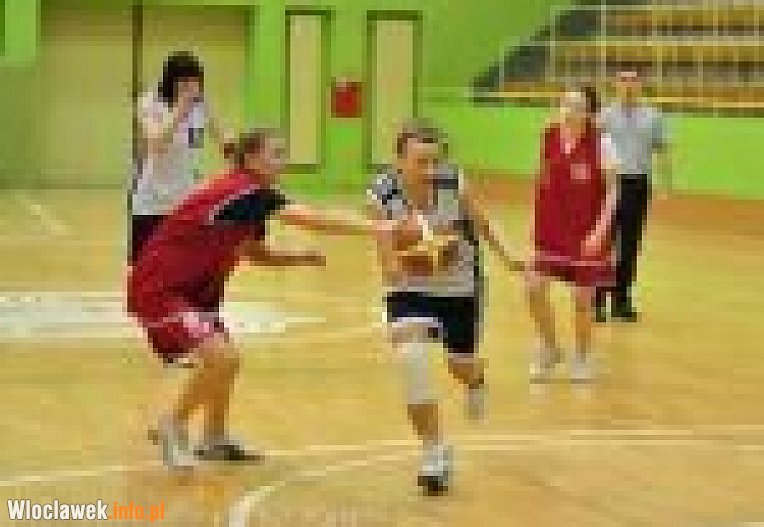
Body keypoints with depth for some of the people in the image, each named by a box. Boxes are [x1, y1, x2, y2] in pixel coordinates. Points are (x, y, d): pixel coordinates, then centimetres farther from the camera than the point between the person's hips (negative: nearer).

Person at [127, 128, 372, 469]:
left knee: (223, 358, 21)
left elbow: (257, 255, 20)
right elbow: (313, 220, -32)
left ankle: (215, 440, 38)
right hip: (157, 290, -11)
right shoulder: (245, 191, -22)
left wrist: (300, 257, 3)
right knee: (221, 357, -21)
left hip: (191, 290, 11)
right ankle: (171, 427, 0)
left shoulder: (250, 199, 7)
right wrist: (378, 230, -37)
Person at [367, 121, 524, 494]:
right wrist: (401, 263, -47)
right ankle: (434, 450, -8)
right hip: (411, 287, -1)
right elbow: (390, 267, -24)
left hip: (460, 285, 1)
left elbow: (479, 220, -3)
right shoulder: (382, 194, -26)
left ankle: (477, 384, 61)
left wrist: (505, 256, 12)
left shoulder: (453, 183, -26)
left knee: (462, 366, 19)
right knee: (411, 357, -26)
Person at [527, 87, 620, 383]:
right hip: (552, 228, 4)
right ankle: (549, 348, 23)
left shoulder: (600, 144, -15)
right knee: (535, 288, -1)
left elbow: (612, 190, -10)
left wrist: (601, 228, -18)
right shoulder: (549, 137, -3)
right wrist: (539, 221, 10)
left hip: (587, 233, -4)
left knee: (582, 297, 4)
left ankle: (582, 358, 26)